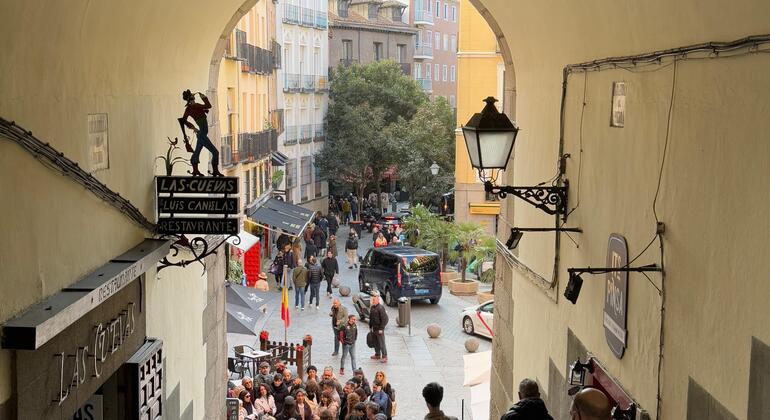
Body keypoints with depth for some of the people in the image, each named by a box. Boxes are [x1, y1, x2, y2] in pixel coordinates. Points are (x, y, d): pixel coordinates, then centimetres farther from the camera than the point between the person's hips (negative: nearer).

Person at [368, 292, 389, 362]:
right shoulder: (372, 307, 9)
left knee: (381, 343, -4)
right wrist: (370, 326, 17)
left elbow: (384, 319, -18)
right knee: (376, 342, 16)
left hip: (379, 329, -8)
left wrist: (381, 329, -18)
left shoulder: (381, 308, -17)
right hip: (374, 328, 8)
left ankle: (384, 356, 2)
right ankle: (377, 354, 29)